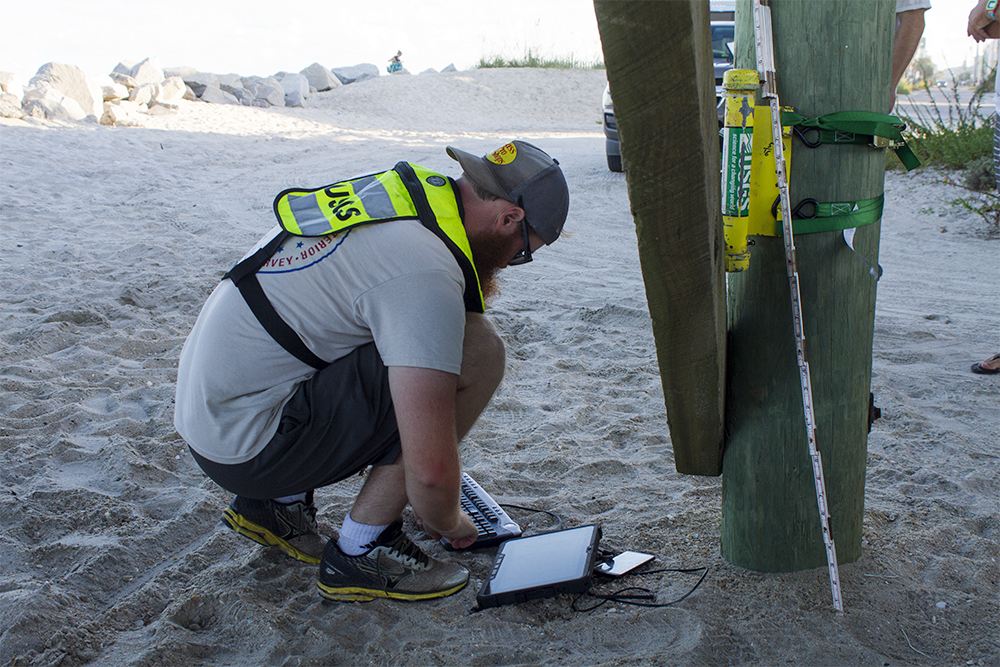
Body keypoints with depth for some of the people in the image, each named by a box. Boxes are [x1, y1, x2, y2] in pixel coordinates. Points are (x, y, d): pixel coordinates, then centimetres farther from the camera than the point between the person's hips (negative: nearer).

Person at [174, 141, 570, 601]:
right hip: (248, 449, -10)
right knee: (476, 350, -16)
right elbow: (430, 468, -26)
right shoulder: (427, 275, -23)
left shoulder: (399, 191, 6)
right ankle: (361, 552, -3)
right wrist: (446, 523, -1)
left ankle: (277, 503, 17)